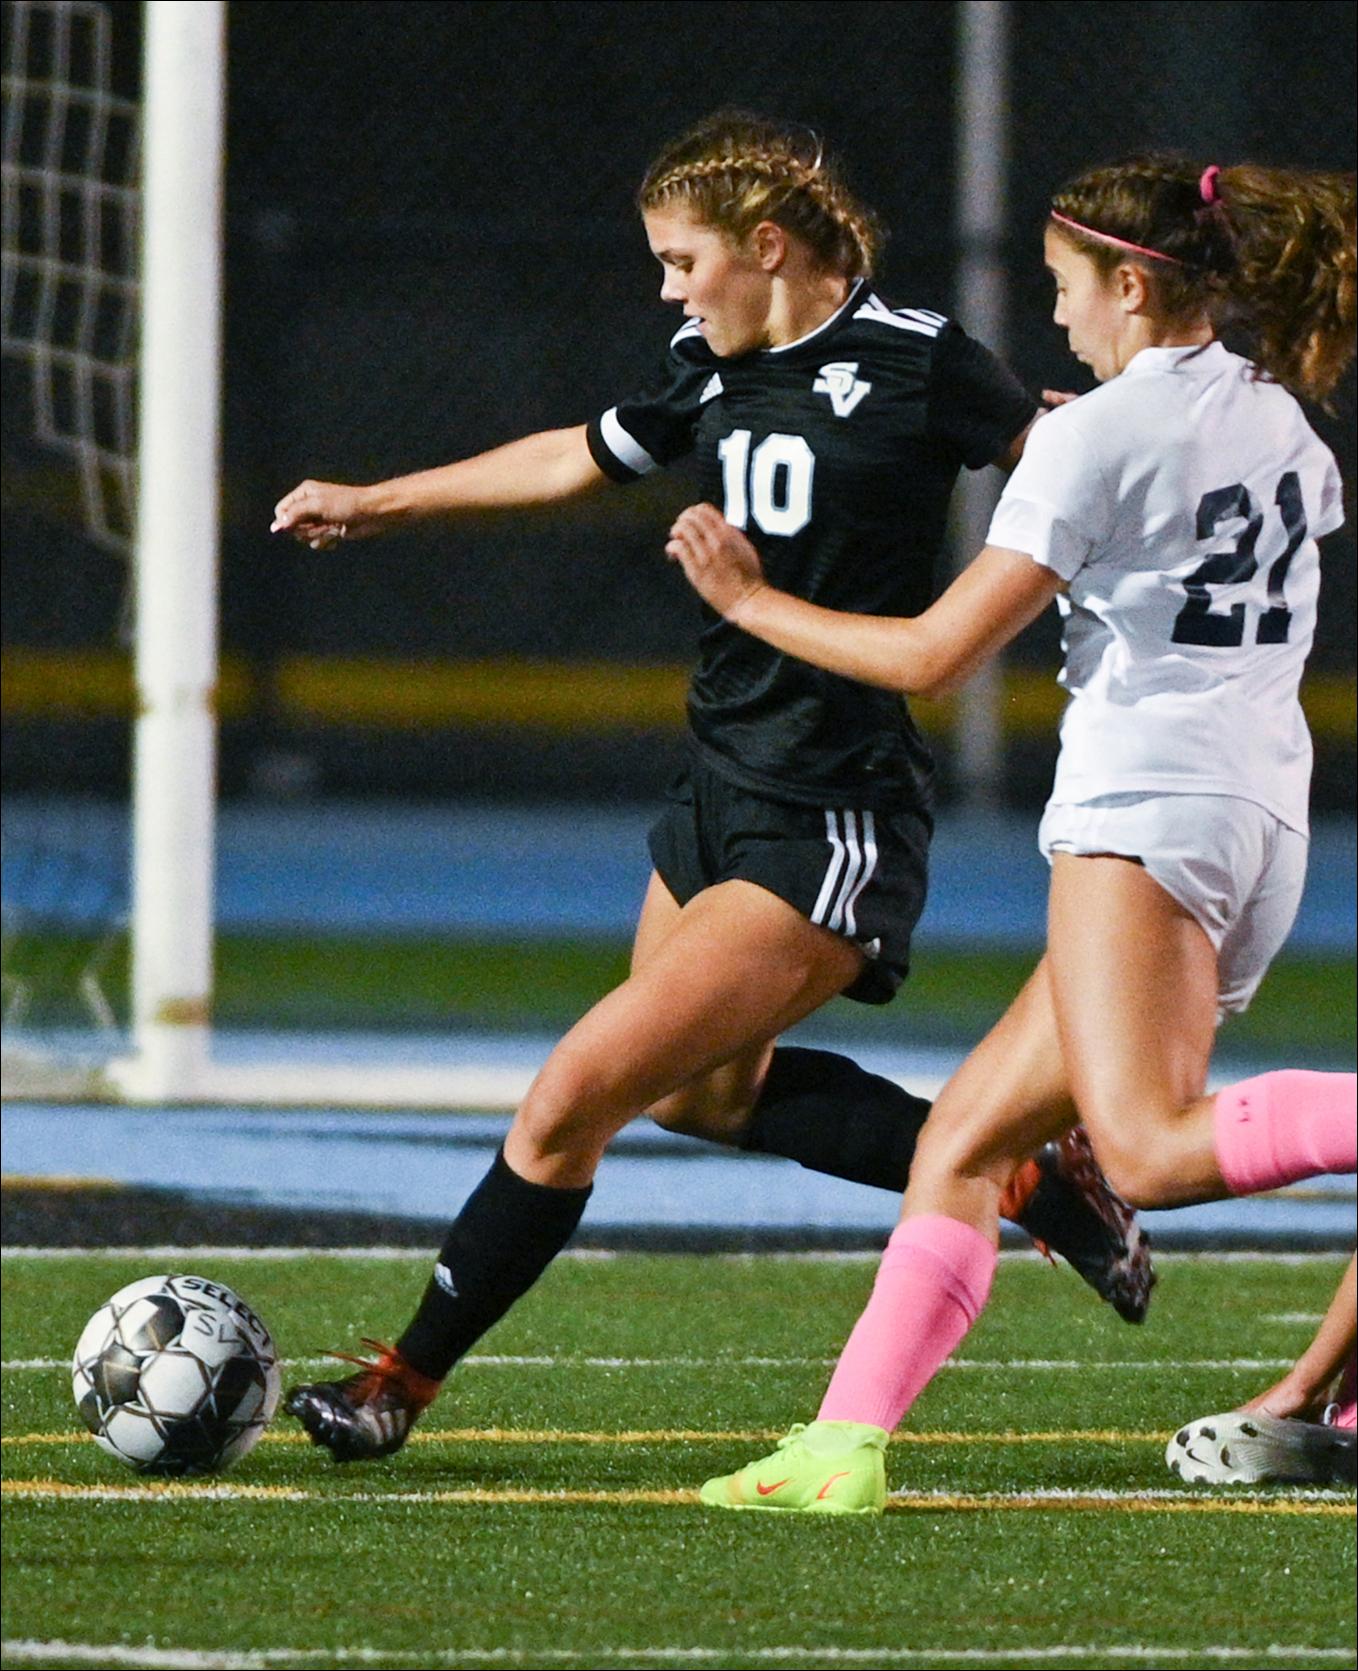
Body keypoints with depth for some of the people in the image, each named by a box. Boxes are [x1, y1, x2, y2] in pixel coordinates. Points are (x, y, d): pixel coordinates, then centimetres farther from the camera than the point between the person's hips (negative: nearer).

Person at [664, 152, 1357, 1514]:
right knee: (962, 1140, 10)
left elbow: (935, 655, -5)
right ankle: (847, 1441, 3)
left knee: (1151, 1152, -27)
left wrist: (751, 600, 8)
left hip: (1146, 812, -9)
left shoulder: (1099, 433, -5)